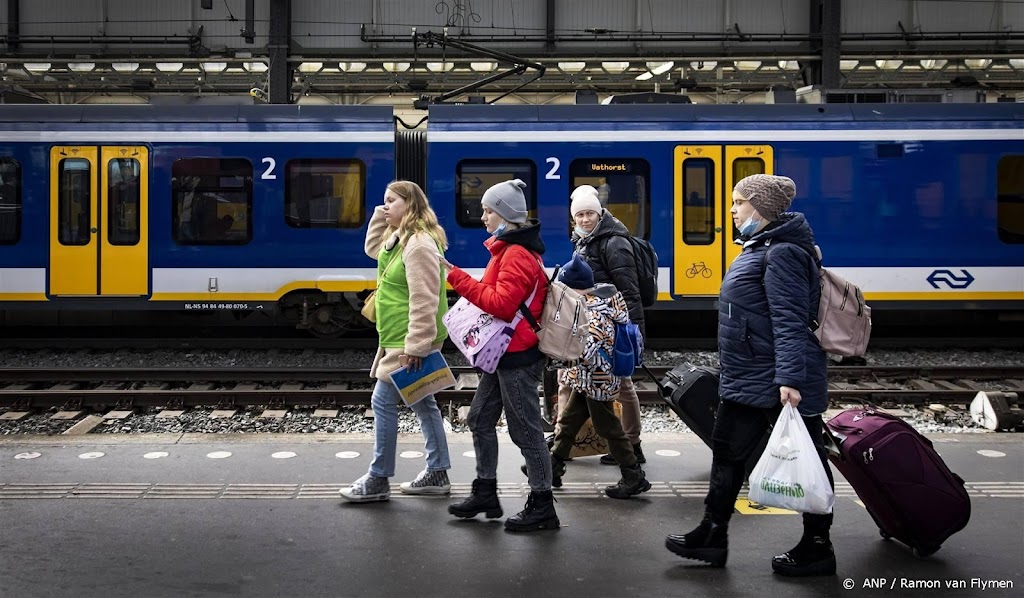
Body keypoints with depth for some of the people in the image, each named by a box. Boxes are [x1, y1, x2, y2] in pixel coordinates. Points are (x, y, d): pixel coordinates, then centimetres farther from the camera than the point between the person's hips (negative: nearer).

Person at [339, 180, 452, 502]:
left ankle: (378, 480, 4)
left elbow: (424, 300, -24)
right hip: (401, 339, 11)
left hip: (408, 342, -11)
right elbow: (372, 248, 28)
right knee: (422, 403, 14)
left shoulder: (419, 244, -19)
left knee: (383, 403, -5)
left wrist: (415, 345, -26)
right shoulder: (400, 238, 13)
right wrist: (381, 215, 13)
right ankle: (437, 474, 21)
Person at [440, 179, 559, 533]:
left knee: (525, 429, -3)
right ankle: (486, 493, 26)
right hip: (505, 353, 11)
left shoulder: (516, 254, -18)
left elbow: (502, 304, -25)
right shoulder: (509, 249, 14)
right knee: (480, 418, 16)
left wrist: (458, 277, -22)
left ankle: (542, 506, 6)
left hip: (518, 357, -11)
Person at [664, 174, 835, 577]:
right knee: (726, 452, 15)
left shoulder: (782, 253, -17)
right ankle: (712, 536, 26)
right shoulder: (759, 248, 14)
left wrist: (789, 379, -31)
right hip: (747, 381, 11)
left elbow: (789, 322, -25)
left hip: (778, 386, -11)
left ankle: (817, 548, 13)